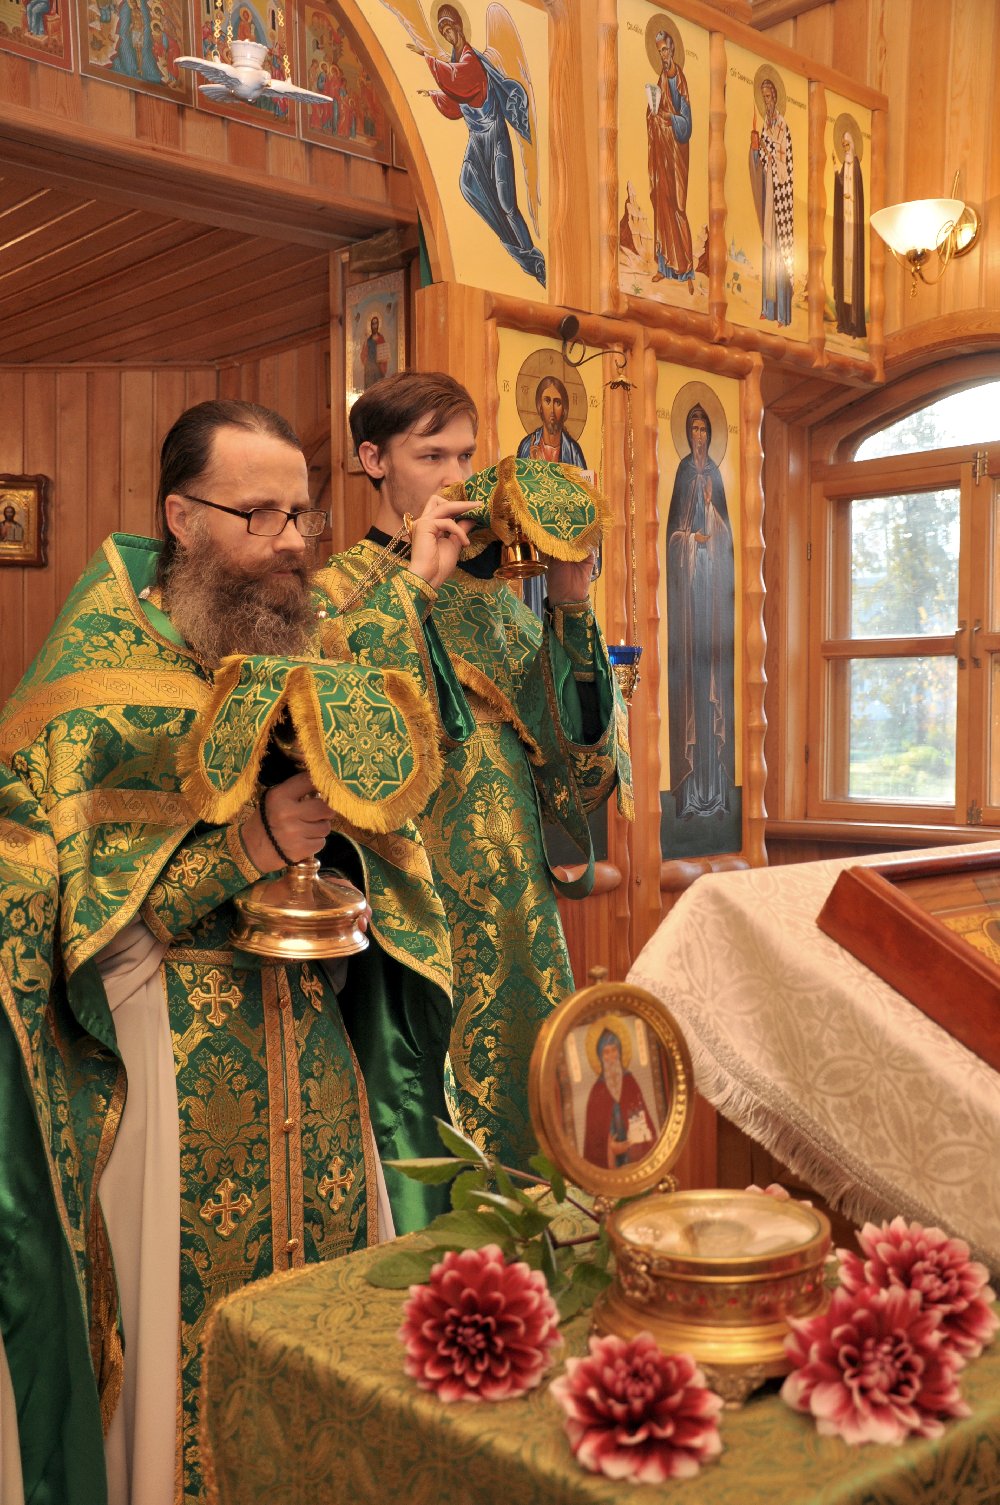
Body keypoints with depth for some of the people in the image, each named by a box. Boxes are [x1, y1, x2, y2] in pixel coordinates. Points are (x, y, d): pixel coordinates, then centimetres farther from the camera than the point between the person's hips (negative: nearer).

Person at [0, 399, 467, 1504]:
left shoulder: (315, 647, 10)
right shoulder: (99, 670, -5)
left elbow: (398, 780, 17)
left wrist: (340, 835, -7)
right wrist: (247, 844, -21)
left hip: (313, 1067, 5)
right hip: (163, 1072, -4)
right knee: (180, 1337, 3)